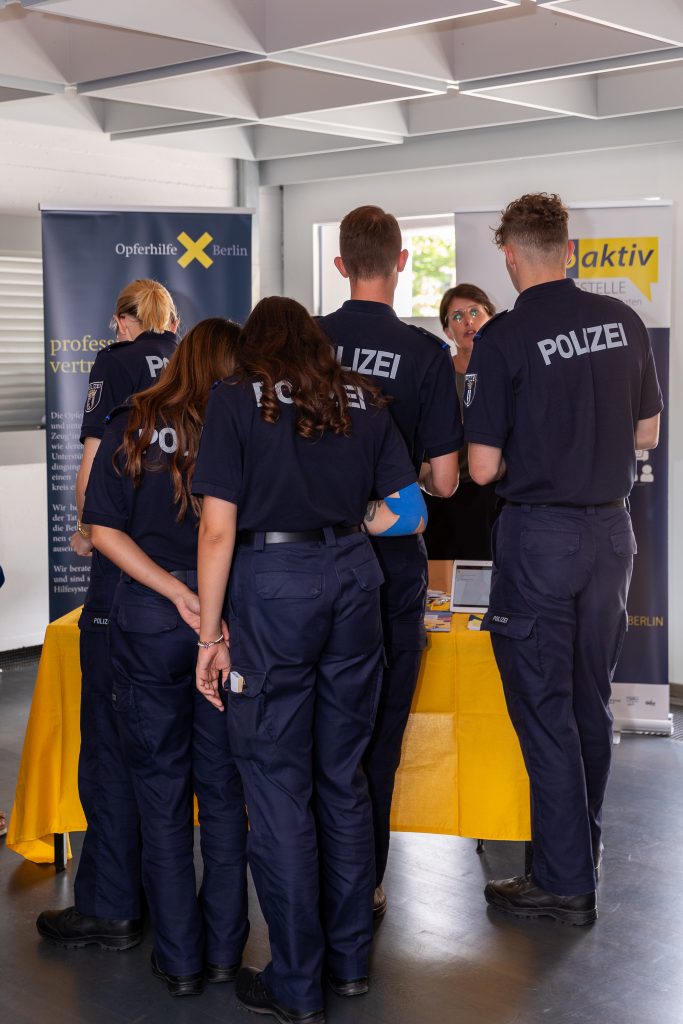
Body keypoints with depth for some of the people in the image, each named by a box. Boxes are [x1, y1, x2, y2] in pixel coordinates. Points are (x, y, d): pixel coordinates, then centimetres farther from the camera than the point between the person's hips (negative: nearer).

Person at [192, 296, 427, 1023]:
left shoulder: (236, 399, -1)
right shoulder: (363, 401, 10)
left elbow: (217, 531, -7)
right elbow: (410, 511, 9)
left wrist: (210, 638, -3)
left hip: (272, 586, -4)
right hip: (354, 580, 5)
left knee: (278, 786, 4)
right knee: (343, 776, 16)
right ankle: (350, 959, 27)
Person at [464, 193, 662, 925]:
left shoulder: (504, 338, -14)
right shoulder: (623, 321, 1)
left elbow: (483, 468, -13)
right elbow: (647, 433, 11)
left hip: (540, 534, -5)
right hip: (610, 528, 6)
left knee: (543, 707, 3)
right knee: (591, 701, 17)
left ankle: (564, 884, 8)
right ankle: (582, 854, 31)